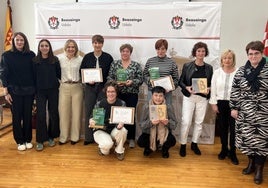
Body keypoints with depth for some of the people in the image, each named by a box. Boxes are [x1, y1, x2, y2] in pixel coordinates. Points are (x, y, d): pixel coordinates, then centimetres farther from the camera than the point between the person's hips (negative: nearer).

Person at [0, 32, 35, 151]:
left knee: (28, 115, 7)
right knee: (17, 116, 5)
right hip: (14, 90, -1)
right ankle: (20, 141, 18)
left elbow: (34, 72, 6)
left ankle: (28, 139, 21)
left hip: (29, 90, 1)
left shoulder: (31, 55, 3)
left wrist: (35, 88, 1)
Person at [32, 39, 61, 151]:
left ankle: (51, 137, 24)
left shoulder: (55, 60, 1)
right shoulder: (35, 60, 0)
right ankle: (40, 140, 10)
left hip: (53, 90, 1)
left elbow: (59, 74, 7)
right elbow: (33, 76, 1)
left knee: (53, 114, 7)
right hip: (40, 91, -1)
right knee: (41, 115, -2)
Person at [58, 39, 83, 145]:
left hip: (77, 87, 0)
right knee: (63, 112, 5)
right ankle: (63, 137, 18)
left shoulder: (80, 59, 0)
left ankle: (75, 137, 18)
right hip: (64, 87, 0)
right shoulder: (60, 58, 1)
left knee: (76, 112, 5)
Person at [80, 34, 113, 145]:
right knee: (88, 111, 4)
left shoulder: (108, 57, 1)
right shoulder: (87, 57, 6)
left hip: (103, 87, -1)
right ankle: (89, 137, 14)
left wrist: (107, 85, -13)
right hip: (90, 87, 2)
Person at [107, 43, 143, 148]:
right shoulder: (114, 64, 8)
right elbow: (109, 78, 5)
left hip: (132, 95, -1)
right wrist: (115, 83, -13)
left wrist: (132, 82, -17)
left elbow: (140, 80, 0)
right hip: (118, 94, 1)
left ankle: (131, 138, 15)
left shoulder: (136, 65, 4)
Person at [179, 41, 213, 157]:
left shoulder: (209, 68, 5)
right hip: (189, 97, -2)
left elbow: (211, 83, 9)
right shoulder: (187, 66, -1)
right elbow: (180, 81, 1)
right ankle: (183, 145, 11)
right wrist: (187, 88, -17)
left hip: (203, 98, 2)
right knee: (186, 121, -5)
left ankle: (194, 144, 25)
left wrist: (209, 89, -11)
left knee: (199, 122, 9)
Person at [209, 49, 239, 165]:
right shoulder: (217, 72, 4)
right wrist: (213, 103, 1)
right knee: (222, 127, 13)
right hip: (220, 103, 3)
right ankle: (224, 149, 29)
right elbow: (213, 89, 5)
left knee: (233, 128, 1)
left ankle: (232, 152, 17)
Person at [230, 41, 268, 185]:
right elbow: (235, 91, 5)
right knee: (247, 138, 9)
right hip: (245, 113, 2)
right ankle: (251, 163, 31)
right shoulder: (241, 71, 3)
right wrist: (234, 108, 1)